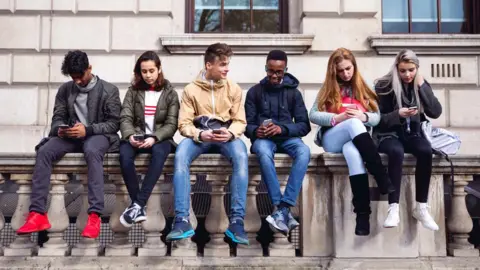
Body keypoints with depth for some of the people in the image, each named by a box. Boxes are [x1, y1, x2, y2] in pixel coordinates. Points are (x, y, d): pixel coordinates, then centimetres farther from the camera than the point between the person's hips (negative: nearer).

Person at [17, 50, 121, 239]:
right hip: (71, 136, 4)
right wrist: (60, 129, -14)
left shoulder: (109, 90, 1)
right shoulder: (65, 89, 12)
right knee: (44, 151, -27)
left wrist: (87, 129, -20)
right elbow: (57, 117, 12)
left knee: (92, 151, -40)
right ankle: (38, 214, -27)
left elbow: (114, 123, -4)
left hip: (97, 135, -4)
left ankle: (95, 216, -44)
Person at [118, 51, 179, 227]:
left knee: (159, 152, -38)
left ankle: (137, 205, -38)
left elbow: (171, 124, -2)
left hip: (160, 138, -1)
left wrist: (154, 138, -20)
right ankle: (140, 208, -30)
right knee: (124, 154, -33)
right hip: (137, 137, 2)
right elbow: (125, 118, 2)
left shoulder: (170, 93, 6)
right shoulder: (133, 90, 10)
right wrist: (130, 135, -20)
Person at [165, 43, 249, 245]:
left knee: (241, 157, -35)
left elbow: (240, 121, 5)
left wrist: (230, 133, -19)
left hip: (226, 135, 0)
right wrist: (200, 134, -22)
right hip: (199, 135, 0)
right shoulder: (191, 90, 4)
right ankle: (182, 221, -34)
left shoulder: (233, 89, 8)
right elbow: (184, 124, -1)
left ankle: (237, 221, -33)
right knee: (180, 156, -34)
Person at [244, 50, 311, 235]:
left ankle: (283, 208, -37)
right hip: (263, 138, -1)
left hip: (287, 137, 1)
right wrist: (255, 130, -19)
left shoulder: (294, 92, 10)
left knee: (304, 151, -34)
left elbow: (304, 125, 3)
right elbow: (247, 124, 6)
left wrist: (282, 128, -17)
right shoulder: (255, 91, 10)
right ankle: (282, 209, -37)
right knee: (263, 152, -38)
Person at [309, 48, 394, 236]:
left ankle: (363, 212, -45)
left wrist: (364, 117, -14)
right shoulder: (328, 89, 14)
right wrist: (337, 118, -14)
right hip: (332, 140, -1)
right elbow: (313, 115, 3)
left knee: (352, 151, -41)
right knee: (353, 123, -37)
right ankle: (382, 178, -42)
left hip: (357, 139, 1)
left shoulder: (363, 88, 16)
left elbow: (377, 117, 10)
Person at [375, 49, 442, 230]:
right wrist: (397, 114, -23)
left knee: (426, 150, -30)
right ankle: (393, 209, -35)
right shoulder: (384, 85, -5)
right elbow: (378, 119, -5)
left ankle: (421, 207, -21)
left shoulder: (421, 84, 7)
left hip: (412, 134, 3)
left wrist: (422, 86, -10)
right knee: (396, 152, -37)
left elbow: (436, 112, -5)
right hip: (388, 133, -3)